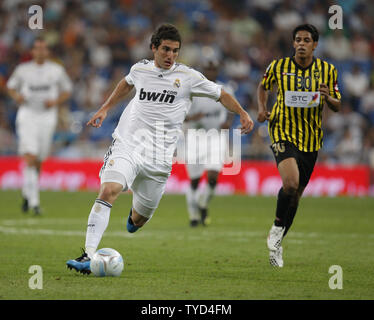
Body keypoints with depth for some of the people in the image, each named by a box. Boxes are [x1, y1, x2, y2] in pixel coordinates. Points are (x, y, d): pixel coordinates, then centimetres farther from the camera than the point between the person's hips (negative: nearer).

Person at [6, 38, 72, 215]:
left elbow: (67, 91, 13)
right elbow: (11, 86, 17)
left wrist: (55, 102, -7)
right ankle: (34, 201, -20)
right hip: (27, 115, -2)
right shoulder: (22, 70, 3)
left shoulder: (57, 70, 4)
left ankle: (27, 193, 32)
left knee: (38, 161, 6)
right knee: (30, 158, -16)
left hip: (47, 117, 2)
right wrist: (16, 96, -5)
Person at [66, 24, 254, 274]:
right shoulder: (140, 69, 8)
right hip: (127, 145, 0)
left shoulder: (188, 77, 0)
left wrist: (243, 114, -1)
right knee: (108, 191, -25)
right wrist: (105, 109, 32)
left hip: (158, 157, 0)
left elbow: (220, 94, 11)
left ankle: (134, 217, 48)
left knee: (138, 220, 6)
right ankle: (88, 256, -29)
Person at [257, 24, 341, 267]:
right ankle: (277, 227, -1)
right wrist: (262, 108, 0)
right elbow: (263, 86, 17)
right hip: (284, 132, -3)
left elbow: (337, 106, 4)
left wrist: (327, 98, -18)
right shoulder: (279, 66, -2)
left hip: (311, 138, 3)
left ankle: (277, 243, 27)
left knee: (296, 194, 10)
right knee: (290, 183, -26)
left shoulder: (327, 71, 0)